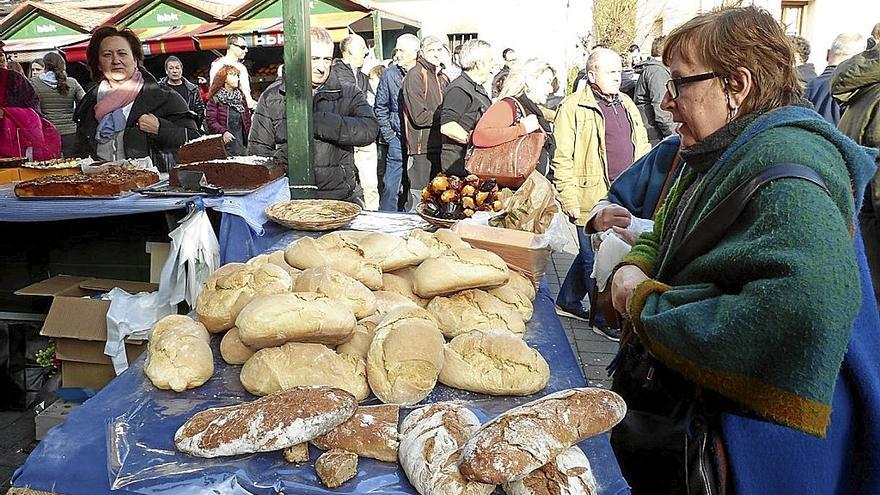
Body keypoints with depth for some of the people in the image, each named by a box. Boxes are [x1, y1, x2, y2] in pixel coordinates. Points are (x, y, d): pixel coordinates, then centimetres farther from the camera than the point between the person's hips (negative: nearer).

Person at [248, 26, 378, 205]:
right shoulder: (273, 96, 12)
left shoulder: (348, 95, 10)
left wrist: (314, 121, -13)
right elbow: (258, 150, 13)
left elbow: (369, 130, -9)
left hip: (341, 197, 0)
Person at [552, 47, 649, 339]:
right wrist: (570, 201, -16)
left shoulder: (626, 104, 14)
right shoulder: (573, 107, -9)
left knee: (592, 255, 19)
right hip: (591, 200, -7)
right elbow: (562, 159, -13)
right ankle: (604, 319, 20)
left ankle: (568, 302, 36)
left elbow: (642, 148, 20)